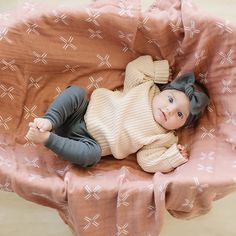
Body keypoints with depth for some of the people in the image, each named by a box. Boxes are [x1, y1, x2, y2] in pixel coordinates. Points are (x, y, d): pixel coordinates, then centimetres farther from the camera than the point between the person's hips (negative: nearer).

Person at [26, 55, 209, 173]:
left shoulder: (161, 139, -6)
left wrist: (174, 156, -22)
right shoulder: (146, 87, 0)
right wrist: (160, 69, 1)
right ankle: (49, 121, -29)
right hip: (85, 111, 3)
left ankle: (47, 138, -32)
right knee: (76, 91, -24)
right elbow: (133, 69, 7)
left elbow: (148, 162, -11)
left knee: (91, 154, -37)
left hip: (88, 141, -2)